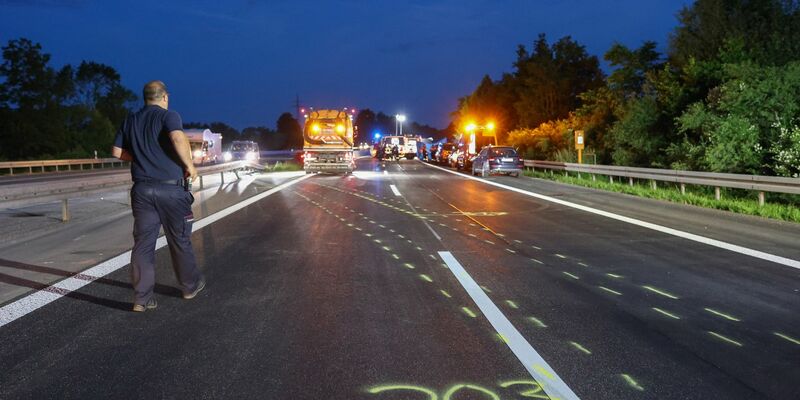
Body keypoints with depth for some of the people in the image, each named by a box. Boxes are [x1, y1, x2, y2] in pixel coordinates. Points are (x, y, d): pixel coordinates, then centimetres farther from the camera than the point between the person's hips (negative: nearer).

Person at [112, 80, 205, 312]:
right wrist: (189, 165, -14)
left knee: (143, 243, 4)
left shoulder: (130, 120, 12)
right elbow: (178, 139, -26)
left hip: (142, 189, 4)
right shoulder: (168, 116, -6)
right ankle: (191, 286, 26)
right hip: (170, 188, -4)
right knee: (180, 240, 11)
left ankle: (142, 299, 3)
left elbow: (117, 152, 14)